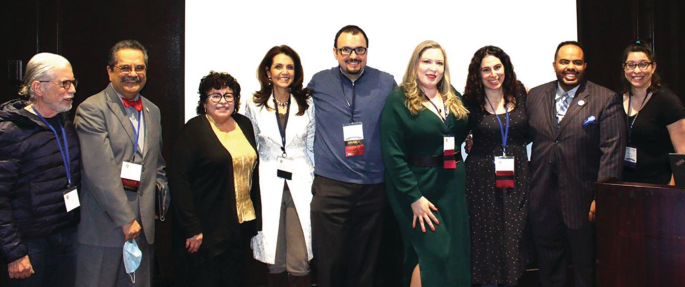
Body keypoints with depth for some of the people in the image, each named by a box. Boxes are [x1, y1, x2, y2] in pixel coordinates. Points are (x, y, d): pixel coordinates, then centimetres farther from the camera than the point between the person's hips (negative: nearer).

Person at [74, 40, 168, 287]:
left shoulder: (152, 111, 14)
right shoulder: (91, 109, -8)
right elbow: (100, 171, -16)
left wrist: (159, 194, 10)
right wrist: (125, 219, -15)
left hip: (142, 223, 6)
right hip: (103, 223, -6)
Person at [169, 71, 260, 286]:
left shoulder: (244, 125, 9)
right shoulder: (194, 129, -8)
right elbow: (178, 179, -14)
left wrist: (255, 216, 11)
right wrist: (191, 228, -18)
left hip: (241, 225, 6)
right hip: (207, 228, -6)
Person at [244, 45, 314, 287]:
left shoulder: (307, 104, 5)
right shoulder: (254, 106, 6)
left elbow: (313, 147, 9)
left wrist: (317, 183, 4)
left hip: (301, 183, 0)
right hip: (268, 185, 1)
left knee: (300, 263, -5)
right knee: (274, 263, 5)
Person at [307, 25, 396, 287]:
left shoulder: (386, 83, 4)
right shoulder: (319, 82, 4)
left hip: (373, 187, 1)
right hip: (330, 186, -1)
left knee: (365, 263, 11)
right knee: (330, 261, 3)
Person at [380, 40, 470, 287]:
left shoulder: (453, 98, 10)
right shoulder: (398, 101, -8)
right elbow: (393, 154, -13)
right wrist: (414, 197, -17)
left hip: (452, 184, 6)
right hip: (417, 185, -6)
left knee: (457, 252, 10)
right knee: (435, 253, -8)